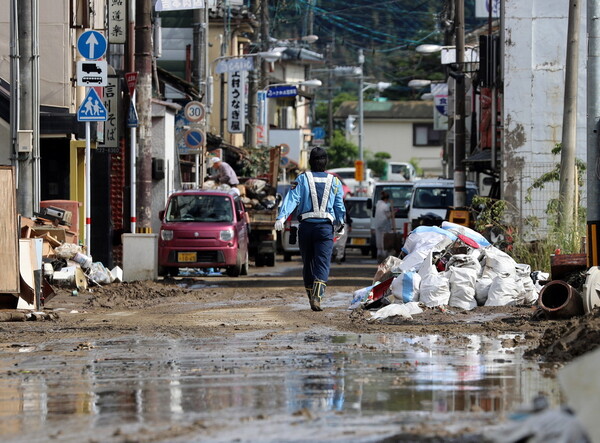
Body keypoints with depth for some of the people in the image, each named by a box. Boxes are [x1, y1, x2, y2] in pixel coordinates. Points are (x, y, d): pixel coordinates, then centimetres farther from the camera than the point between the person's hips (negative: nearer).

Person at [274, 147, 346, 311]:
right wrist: (340, 225, 27)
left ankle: (311, 296, 25)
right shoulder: (334, 182, 7)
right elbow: (339, 206, 13)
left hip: (306, 226, 0)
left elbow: (292, 198, -11)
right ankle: (317, 297, -25)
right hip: (326, 226, 0)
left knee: (308, 263, 15)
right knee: (322, 265, -6)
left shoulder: (302, 179, 2)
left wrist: (282, 217, -20)